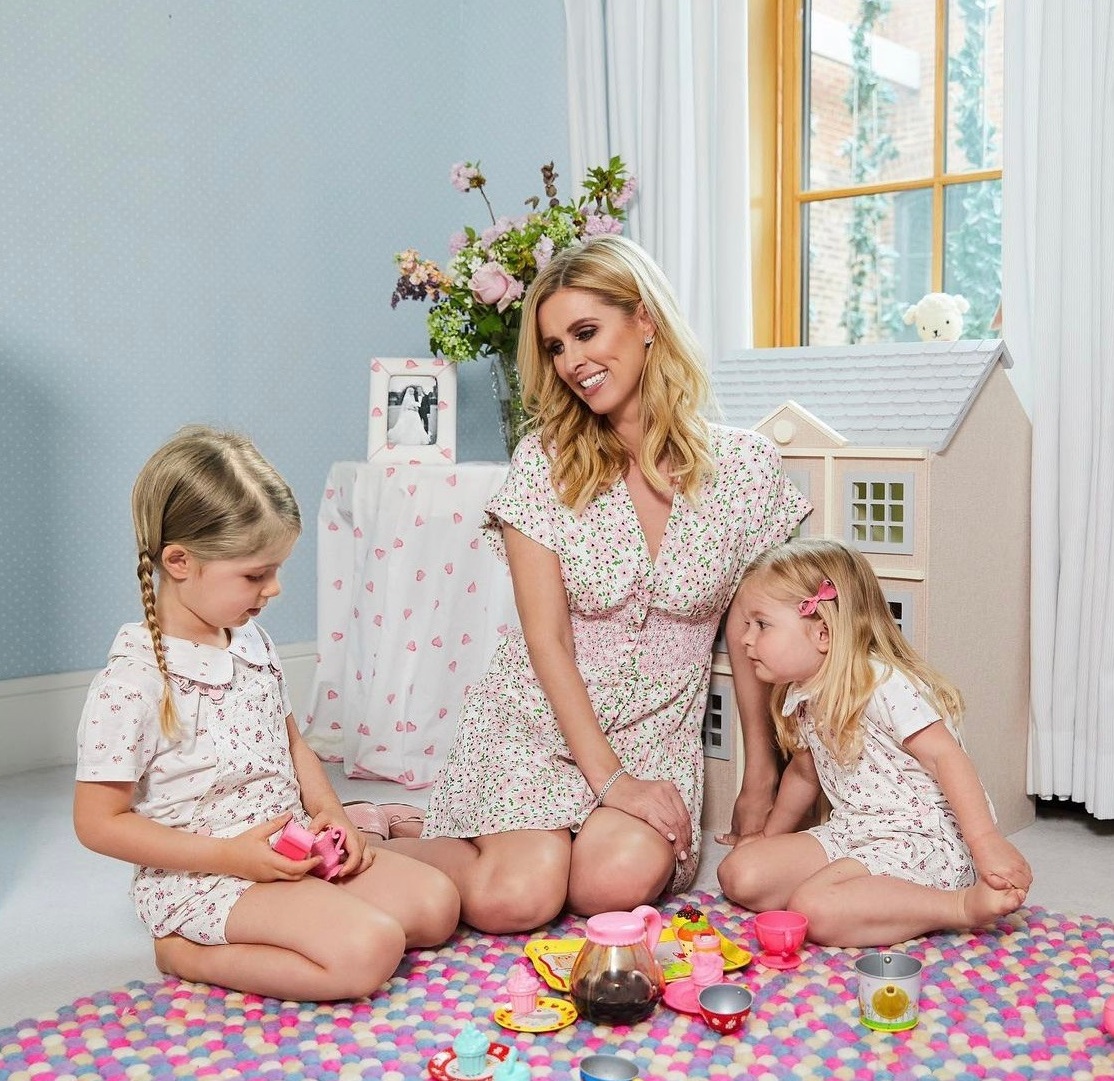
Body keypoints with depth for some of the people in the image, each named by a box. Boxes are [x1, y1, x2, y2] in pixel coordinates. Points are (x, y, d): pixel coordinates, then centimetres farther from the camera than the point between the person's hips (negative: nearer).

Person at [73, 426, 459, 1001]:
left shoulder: (252, 641, 6)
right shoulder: (132, 683, -19)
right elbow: (98, 822, -16)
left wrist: (332, 814, 0)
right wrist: (228, 855, -20)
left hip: (289, 851, 8)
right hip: (201, 879, -8)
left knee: (435, 903, 1)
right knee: (369, 950, -24)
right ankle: (188, 954, -6)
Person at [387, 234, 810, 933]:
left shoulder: (745, 468, -4)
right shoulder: (545, 461, -7)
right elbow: (547, 638, -9)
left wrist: (765, 772, 7)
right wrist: (609, 778, -16)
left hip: (656, 730, 1)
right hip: (538, 714, -1)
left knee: (617, 884, -27)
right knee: (515, 899, -23)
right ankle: (398, 843, 6)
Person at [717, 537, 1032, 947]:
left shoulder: (884, 685, -18)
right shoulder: (801, 697, 9)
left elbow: (946, 756, -23)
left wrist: (986, 841, -31)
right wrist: (770, 835, 30)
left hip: (922, 840, -8)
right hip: (850, 834, 9)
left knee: (815, 910, -31)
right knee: (739, 874, -5)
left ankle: (966, 904, -20)